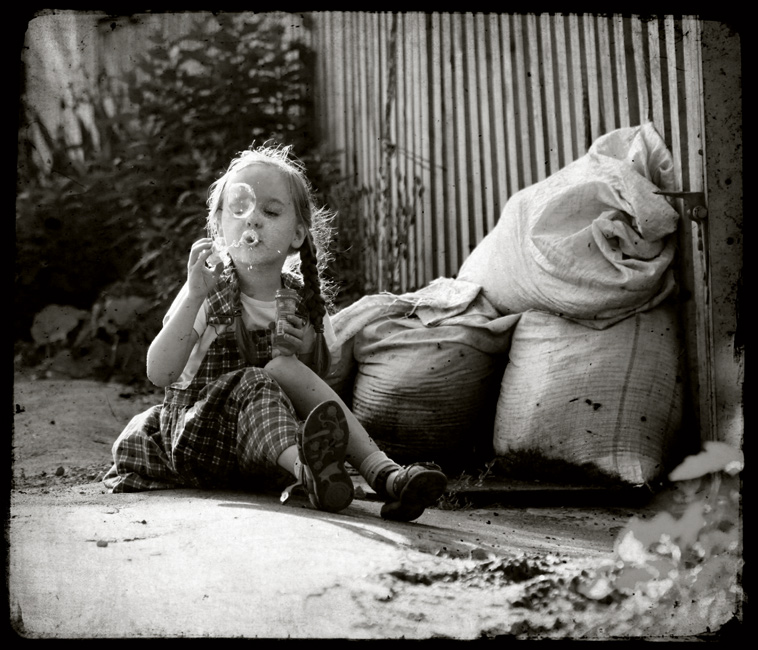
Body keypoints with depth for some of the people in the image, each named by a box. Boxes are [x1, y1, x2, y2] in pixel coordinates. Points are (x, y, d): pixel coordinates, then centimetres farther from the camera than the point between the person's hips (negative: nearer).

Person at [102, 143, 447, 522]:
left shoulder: (304, 304, 6)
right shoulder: (209, 293, -3)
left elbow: (319, 382, 10)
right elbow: (159, 374, -14)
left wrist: (307, 352, -12)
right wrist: (194, 296, -24)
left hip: (263, 449, 3)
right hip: (198, 436, -2)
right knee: (253, 382, -32)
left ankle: (383, 472, -38)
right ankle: (380, 471, -50)